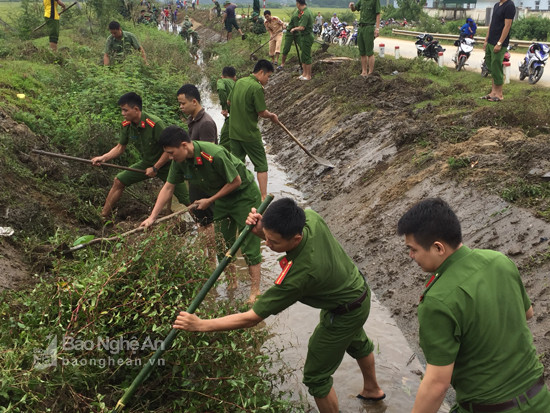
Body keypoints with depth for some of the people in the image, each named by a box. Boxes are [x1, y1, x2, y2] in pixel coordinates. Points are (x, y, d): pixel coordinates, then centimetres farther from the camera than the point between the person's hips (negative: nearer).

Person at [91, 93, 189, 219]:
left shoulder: (155, 124, -29)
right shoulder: (126, 125, -7)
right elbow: (120, 147, 6)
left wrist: (155, 168, -20)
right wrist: (103, 158, -9)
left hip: (165, 164, -6)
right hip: (147, 163, 6)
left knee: (186, 200, -11)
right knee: (119, 181, 0)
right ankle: (103, 216, 11)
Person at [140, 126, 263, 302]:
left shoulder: (214, 155, -34)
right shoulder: (180, 160, -11)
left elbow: (236, 181, -24)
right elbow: (168, 187, -1)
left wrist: (210, 200, -16)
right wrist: (152, 217, -2)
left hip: (244, 194, -7)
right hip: (221, 199, 8)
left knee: (249, 245, -6)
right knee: (222, 244, 12)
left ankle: (255, 291, 2)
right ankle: (231, 283, 29)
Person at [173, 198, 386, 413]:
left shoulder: (299, 275, -44)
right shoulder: (310, 217, -26)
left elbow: (252, 318, -36)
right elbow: (280, 237, -2)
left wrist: (200, 325, -33)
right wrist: (261, 231, -25)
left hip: (343, 316, -8)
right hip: (357, 287, 9)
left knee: (316, 377, 9)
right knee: (357, 344, 36)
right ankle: (372, 389, 65)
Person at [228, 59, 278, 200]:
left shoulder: (239, 82, 7)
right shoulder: (257, 87, -17)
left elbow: (229, 101, 18)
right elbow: (262, 112, -15)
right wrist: (272, 116, 4)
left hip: (234, 131, 7)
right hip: (250, 133, -7)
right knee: (261, 165, 3)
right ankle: (264, 197, 2)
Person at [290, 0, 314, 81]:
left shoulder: (305, 13, -21)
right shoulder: (308, 11, 12)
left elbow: (302, 28, -25)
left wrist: (294, 29, -9)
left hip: (306, 37, -10)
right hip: (304, 37, 10)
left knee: (306, 56, -4)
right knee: (303, 56, 16)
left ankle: (308, 75, 3)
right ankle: (304, 73, 24)